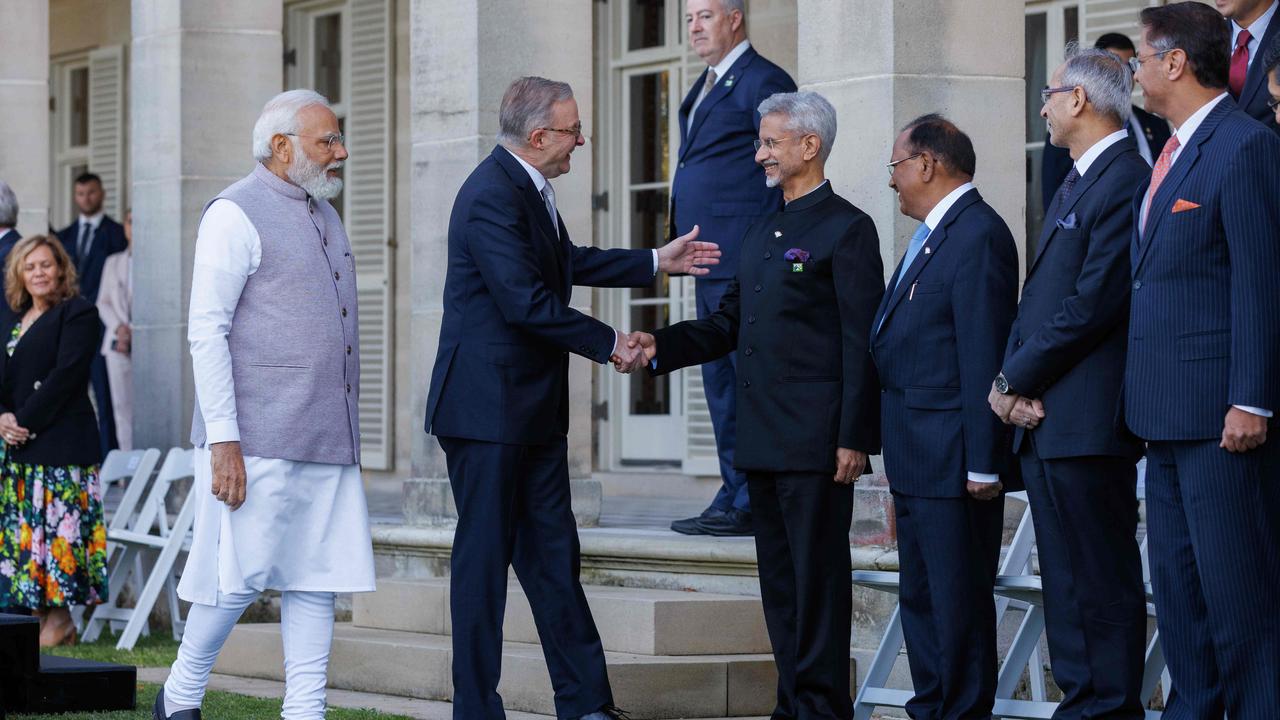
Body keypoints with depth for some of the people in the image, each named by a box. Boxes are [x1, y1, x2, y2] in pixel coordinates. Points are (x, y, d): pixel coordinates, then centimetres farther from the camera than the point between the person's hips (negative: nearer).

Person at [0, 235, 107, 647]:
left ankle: (60, 622, -4)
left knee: (55, 529, -8)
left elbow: (65, 375, -12)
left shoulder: (78, 314, -3)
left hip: (59, 445, -7)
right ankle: (38, 617, 7)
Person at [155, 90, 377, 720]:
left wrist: (347, 428, 20)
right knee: (243, 574, -6)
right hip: (258, 440, -8)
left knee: (317, 576, 4)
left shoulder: (323, 216, 18)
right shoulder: (236, 215, -7)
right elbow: (206, 332, -12)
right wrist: (222, 440, -19)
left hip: (328, 439, 8)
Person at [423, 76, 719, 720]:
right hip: (488, 407, -10)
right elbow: (528, 303, -24)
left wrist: (658, 261, 27)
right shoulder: (493, 197, -19)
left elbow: (568, 262, 27)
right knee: (484, 556, -2)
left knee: (552, 556, 10)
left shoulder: (528, 188, 12)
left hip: (534, 409, 10)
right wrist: (610, 344, -14)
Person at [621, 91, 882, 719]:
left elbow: (862, 344, -11)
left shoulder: (847, 229, -7)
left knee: (817, 578, -6)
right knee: (779, 580, 11)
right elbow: (729, 324, 20)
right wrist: (660, 346, 4)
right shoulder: (760, 232, 19)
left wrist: (854, 439, -16)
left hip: (815, 442, -8)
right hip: (763, 442, 8)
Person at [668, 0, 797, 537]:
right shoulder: (707, 86, 21)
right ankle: (734, 498, 16)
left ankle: (752, 505, -7)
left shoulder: (763, 82, -8)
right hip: (711, 264, 10)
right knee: (720, 382, 11)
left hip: (745, 262, -10)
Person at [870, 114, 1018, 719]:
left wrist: (982, 464, -22)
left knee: (958, 598, -5)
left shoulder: (978, 236, -15)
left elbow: (983, 358, -19)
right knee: (920, 596, 15)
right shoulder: (932, 235, 17)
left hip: (952, 457, -11)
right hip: (917, 460, 11)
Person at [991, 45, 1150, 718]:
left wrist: (1015, 380, -11)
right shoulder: (1073, 186, 20)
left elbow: (1092, 305, -18)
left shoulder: (1125, 182, -12)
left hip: (1087, 422, -10)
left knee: (1102, 580, -6)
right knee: (1064, 580, 12)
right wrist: (1010, 380, 2)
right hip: (1041, 420, 10)